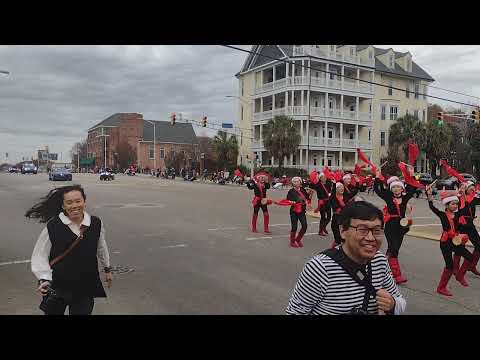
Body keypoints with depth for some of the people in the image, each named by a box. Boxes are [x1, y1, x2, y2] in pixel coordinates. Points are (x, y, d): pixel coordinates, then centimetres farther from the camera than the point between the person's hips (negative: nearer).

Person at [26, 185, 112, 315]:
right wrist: (44, 279, -17)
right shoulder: (52, 227, -14)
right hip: (57, 288, -2)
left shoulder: (96, 224, -4)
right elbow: (40, 256, -5)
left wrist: (107, 268, 23)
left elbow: (101, 247, 13)